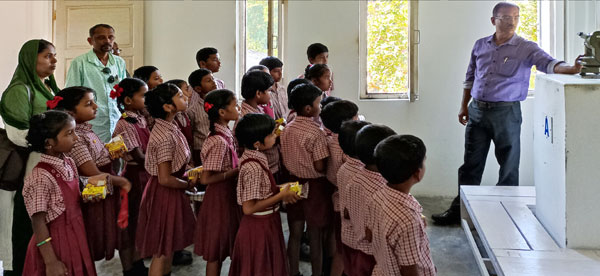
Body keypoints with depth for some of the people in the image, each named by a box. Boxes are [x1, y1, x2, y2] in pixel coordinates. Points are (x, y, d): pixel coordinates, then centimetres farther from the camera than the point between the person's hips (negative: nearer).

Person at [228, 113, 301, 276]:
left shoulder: (255, 157, 0)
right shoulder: (253, 167, -28)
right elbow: (249, 208, -28)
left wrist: (280, 190, 0)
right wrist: (281, 195, -20)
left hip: (265, 224, 9)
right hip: (259, 227, -9)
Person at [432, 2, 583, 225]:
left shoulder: (525, 48, -4)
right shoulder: (480, 45, 9)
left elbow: (548, 63, -20)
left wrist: (571, 69, -39)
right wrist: (464, 106, 16)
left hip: (506, 112, -3)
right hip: (477, 110, 4)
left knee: (509, 165, 4)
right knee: (471, 164, 10)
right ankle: (459, 209, 19)